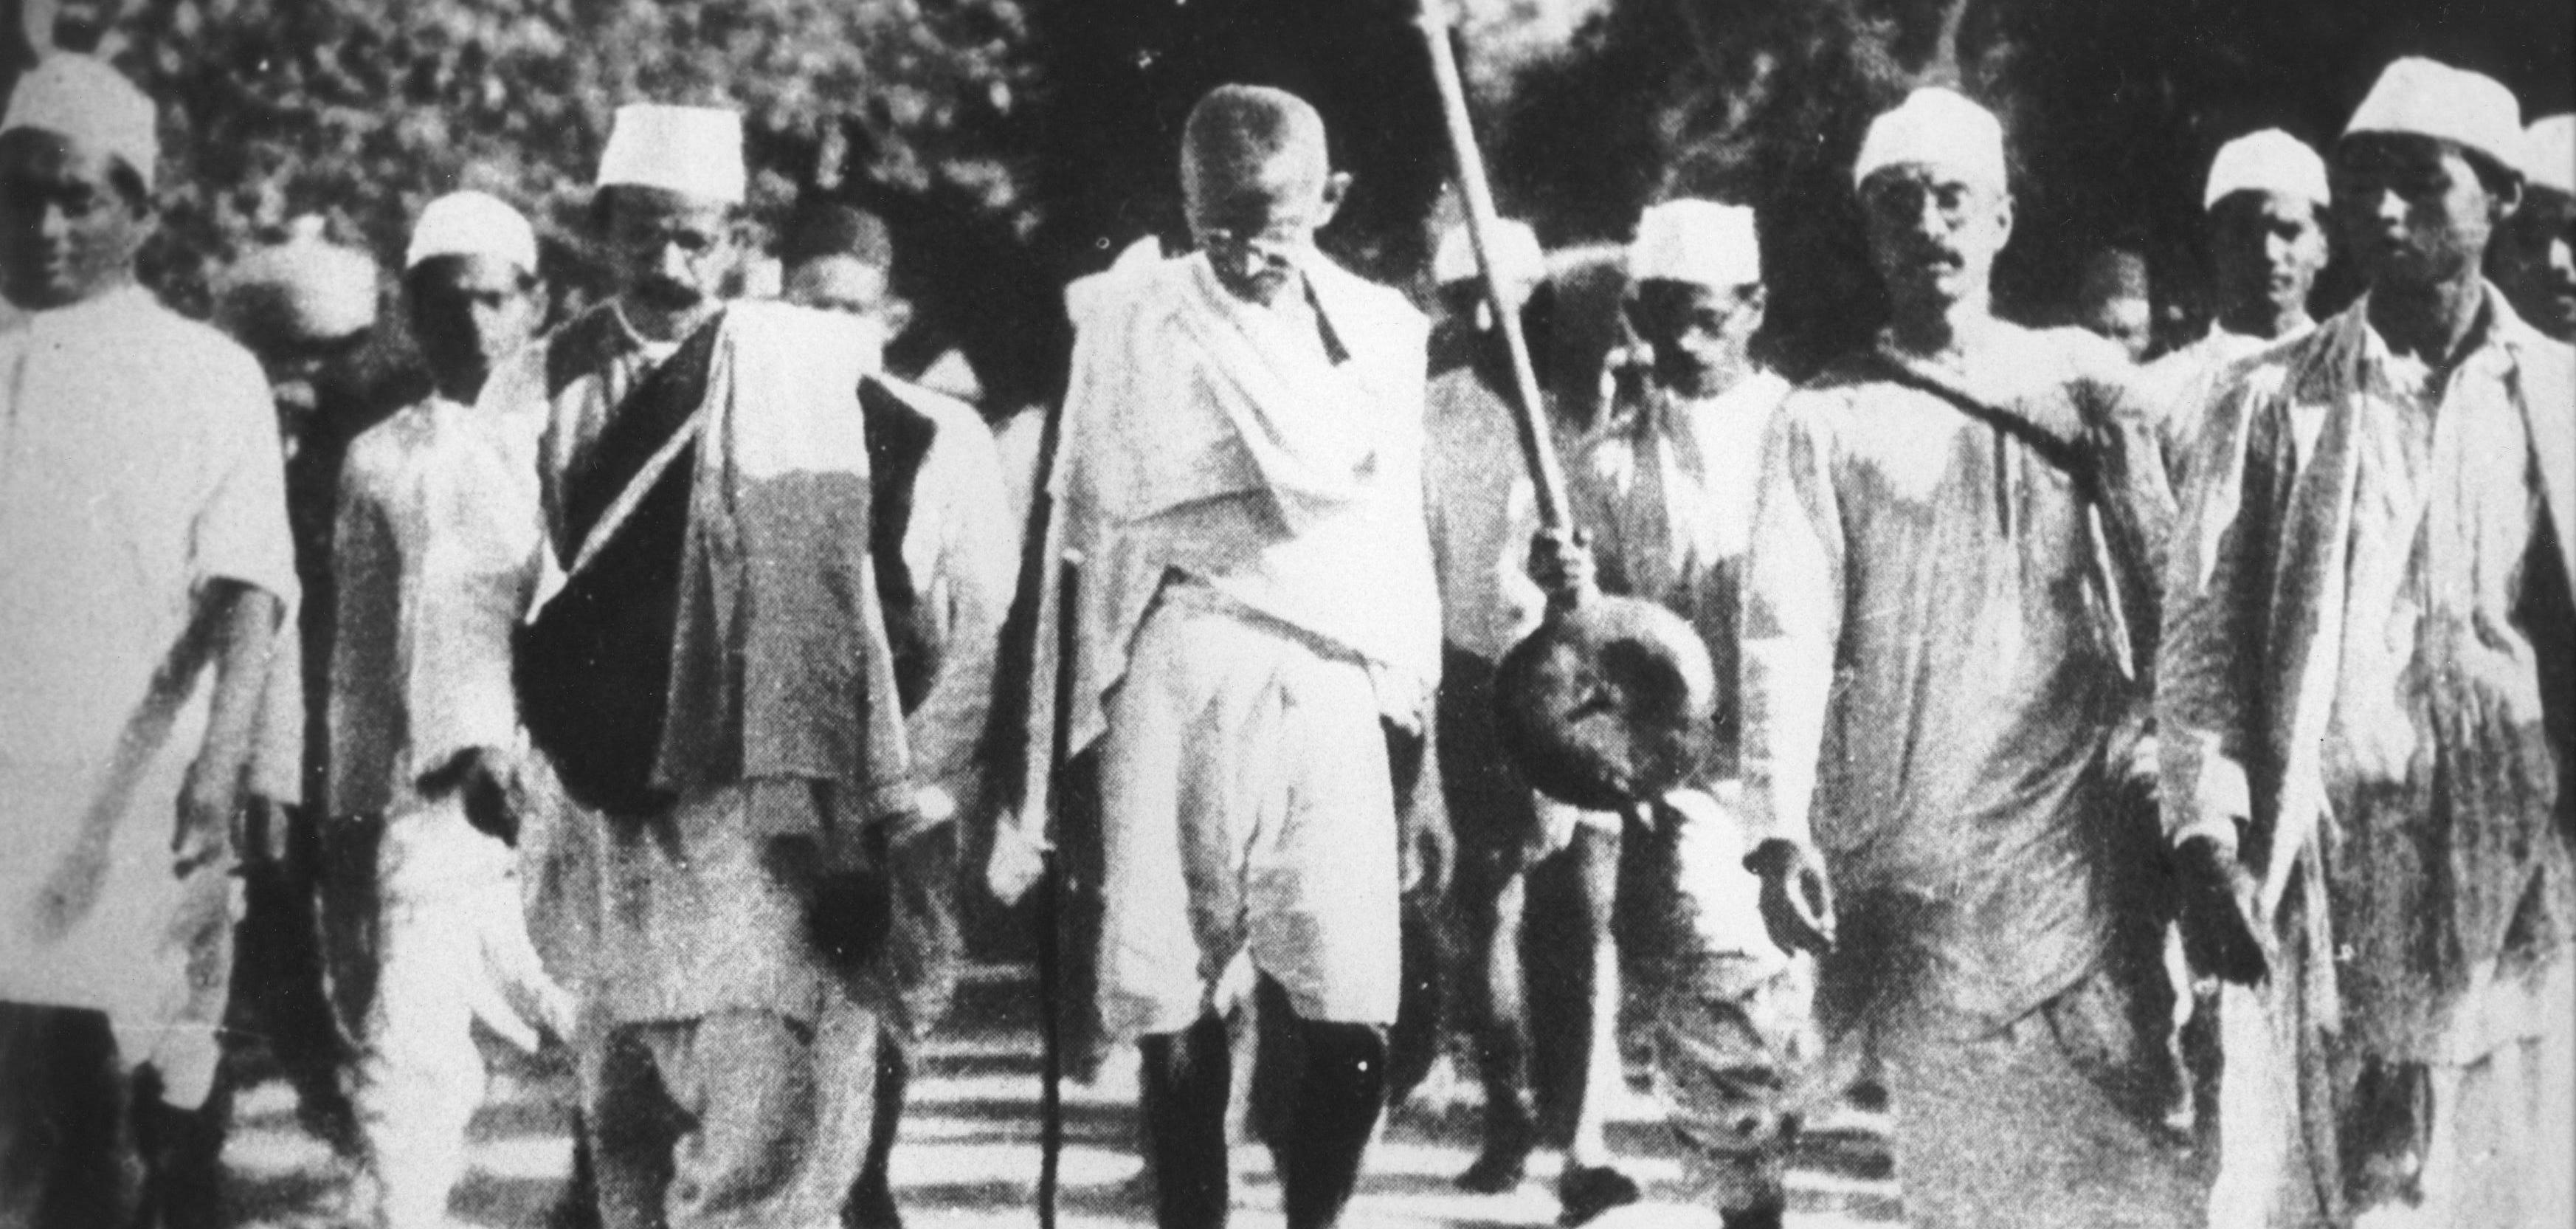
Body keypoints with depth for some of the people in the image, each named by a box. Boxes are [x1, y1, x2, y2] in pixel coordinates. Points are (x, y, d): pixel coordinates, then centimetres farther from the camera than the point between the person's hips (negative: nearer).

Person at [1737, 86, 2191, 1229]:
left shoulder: (2082, 381, 11)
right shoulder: (1825, 414, 8)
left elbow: (2165, 580, 6)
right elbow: (1785, 625, -2)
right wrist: (1782, 827, -14)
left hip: (2078, 834, 1)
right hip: (1911, 856, -1)